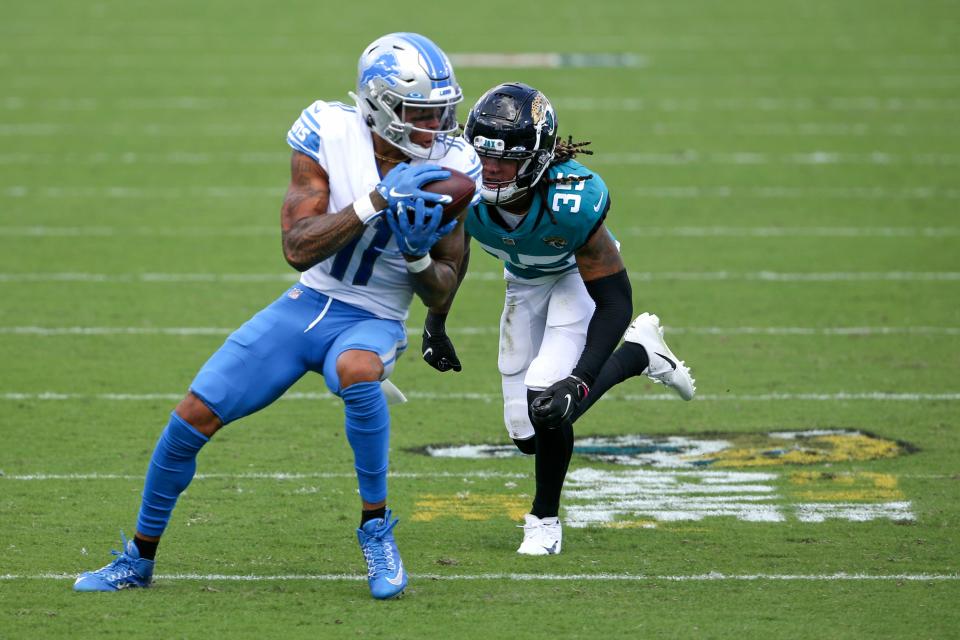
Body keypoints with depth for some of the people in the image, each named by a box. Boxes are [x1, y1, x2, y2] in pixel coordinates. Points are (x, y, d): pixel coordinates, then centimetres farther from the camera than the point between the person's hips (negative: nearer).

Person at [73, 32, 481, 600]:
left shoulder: (450, 171, -11)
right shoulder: (330, 134, -14)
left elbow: (440, 293, -3)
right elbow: (297, 248, -21)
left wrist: (418, 253, -24)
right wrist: (376, 201, -31)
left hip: (372, 321, -2)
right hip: (307, 304, 2)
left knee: (357, 370, -39)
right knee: (193, 419, -4)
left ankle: (376, 527, -21)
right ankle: (139, 560, 19)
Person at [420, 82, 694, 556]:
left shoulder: (573, 201, -40)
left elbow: (614, 300, -30)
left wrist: (578, 382, -38)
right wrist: (435, 326, 4)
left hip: (578, 277, -5)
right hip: (525, 285, 5)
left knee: (546, 402, -26)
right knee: (529, 434, 2)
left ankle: (544, 519, 3)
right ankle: (638, 354, 25)